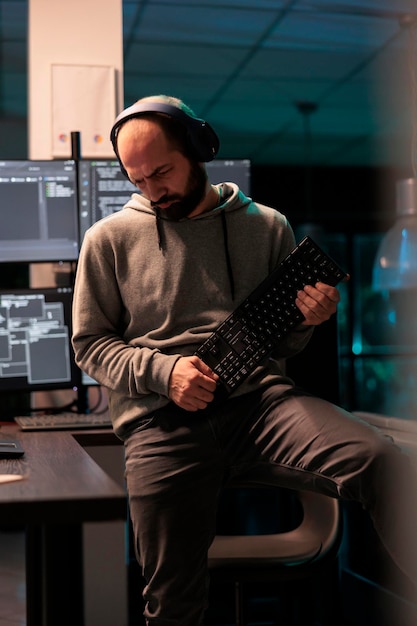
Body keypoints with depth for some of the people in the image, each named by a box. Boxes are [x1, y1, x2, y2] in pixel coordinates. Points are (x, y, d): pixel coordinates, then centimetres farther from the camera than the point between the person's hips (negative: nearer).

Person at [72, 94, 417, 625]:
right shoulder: (109, 238, 11)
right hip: (161, 420, 0)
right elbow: (89, 343, 11)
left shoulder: (267, 226, 15)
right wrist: (163, 370, -8)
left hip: (259, 397, 1)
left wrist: (308, 320, -4)